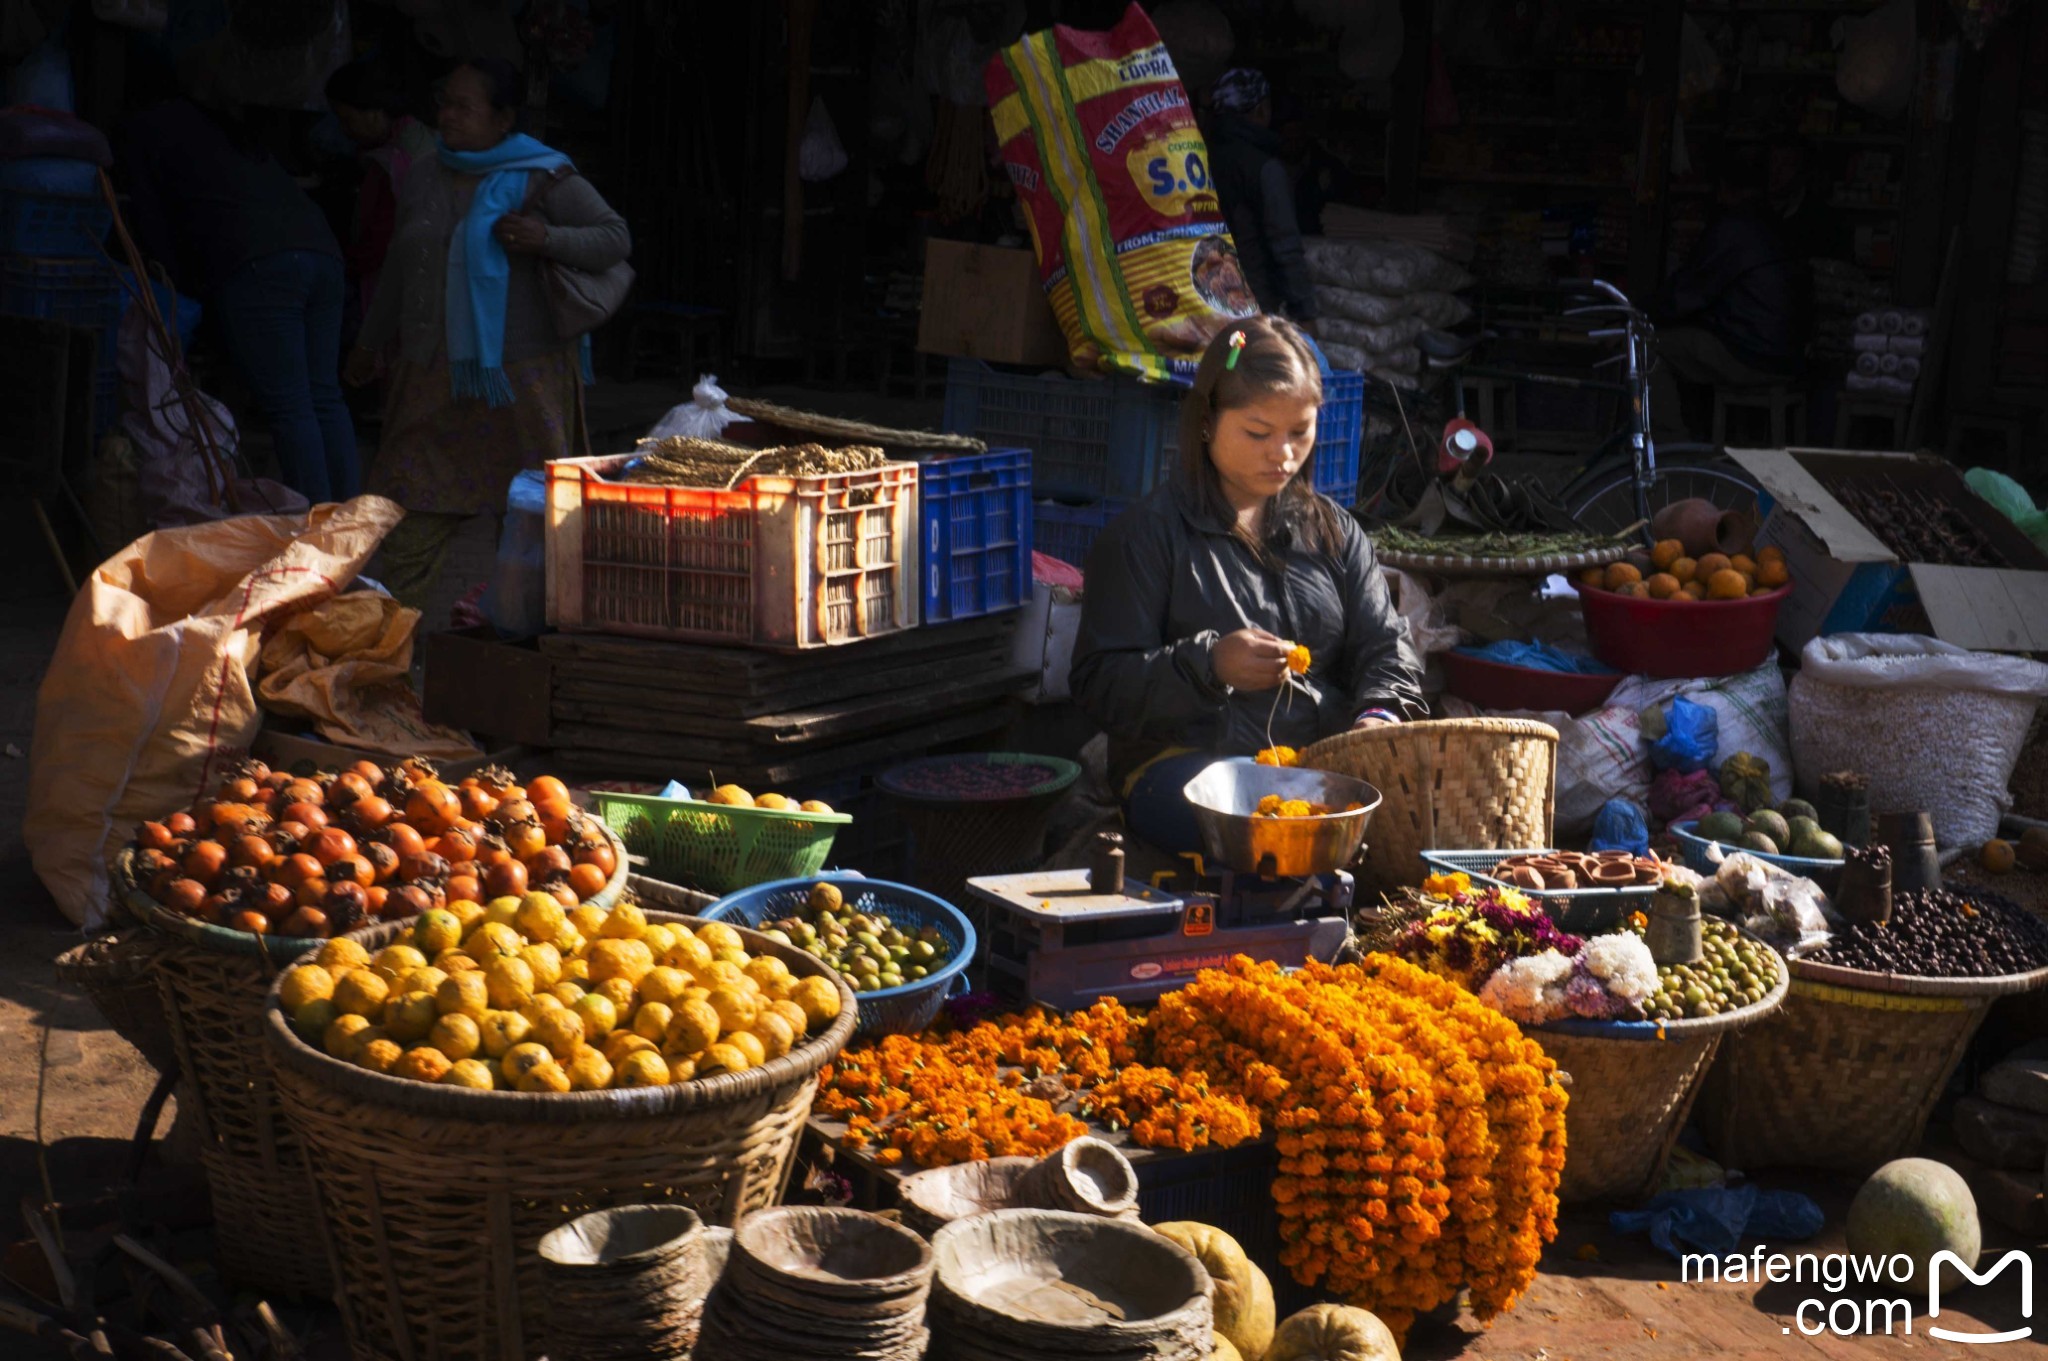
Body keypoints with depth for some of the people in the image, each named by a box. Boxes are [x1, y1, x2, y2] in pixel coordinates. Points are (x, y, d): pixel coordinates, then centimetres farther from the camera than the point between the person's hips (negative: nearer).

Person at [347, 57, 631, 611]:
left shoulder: (543, 179, -4)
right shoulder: (424, 180, 13)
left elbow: (616, 238, -7)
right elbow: (400, 267, 24)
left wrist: (547, 239, -23)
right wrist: (370, 343, 30)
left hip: (521, 372, -4)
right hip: (433, 372, 4)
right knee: (415, 499, 2)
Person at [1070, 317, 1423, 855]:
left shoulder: (1334, 530, 22)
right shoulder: (1147, 534, 5)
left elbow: (1385, 647, 19)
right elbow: (1099, 684, -2)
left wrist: (1379, 715, -5)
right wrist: (1210, 665, -19)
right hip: (1186, 762, -5)